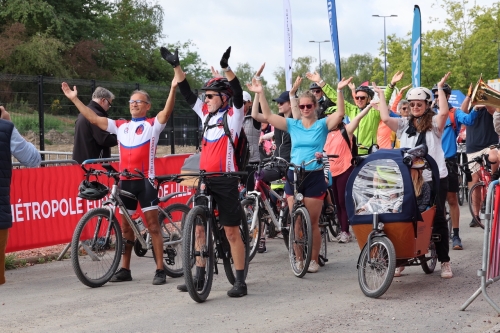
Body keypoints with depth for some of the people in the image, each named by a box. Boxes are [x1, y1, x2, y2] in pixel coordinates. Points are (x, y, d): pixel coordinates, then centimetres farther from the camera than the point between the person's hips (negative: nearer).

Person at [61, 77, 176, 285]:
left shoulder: (153, 125, 0)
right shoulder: (120, 126, 12)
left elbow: (167, 112, -18)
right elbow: (93, 119, 12)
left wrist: (173, 89, -33)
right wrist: (74, 99, 9)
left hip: (145, 180, -5)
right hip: (125, 181, 5)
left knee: (152, 225, -3)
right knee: (125, 225, 12)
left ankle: (160, 270, -1)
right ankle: (125, 269, 20)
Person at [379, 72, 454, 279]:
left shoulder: (434, 123, 1)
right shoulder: (404, 125, 9)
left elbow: (444, 112, -19)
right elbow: (385, 118, -6)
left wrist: (440, 88, -15)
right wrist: (381, 95, 0)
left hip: (435, 178, -2)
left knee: (437, 218, 2)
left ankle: (444, 261, 10)